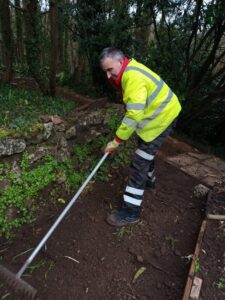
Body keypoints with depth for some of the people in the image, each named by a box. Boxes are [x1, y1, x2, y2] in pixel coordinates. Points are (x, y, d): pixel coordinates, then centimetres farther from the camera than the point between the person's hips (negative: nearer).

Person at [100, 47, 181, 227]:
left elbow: (134, 116, -32)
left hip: (162, 117, -10)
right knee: (146, 151, 26)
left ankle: (131, 212, -1)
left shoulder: (133, 77, -26)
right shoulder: (128, 71, 6)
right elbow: (133, 109, 13)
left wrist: (116, 141, -25)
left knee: (139, 164, -10)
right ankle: (148, 180, 51)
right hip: (157, 113, 10)